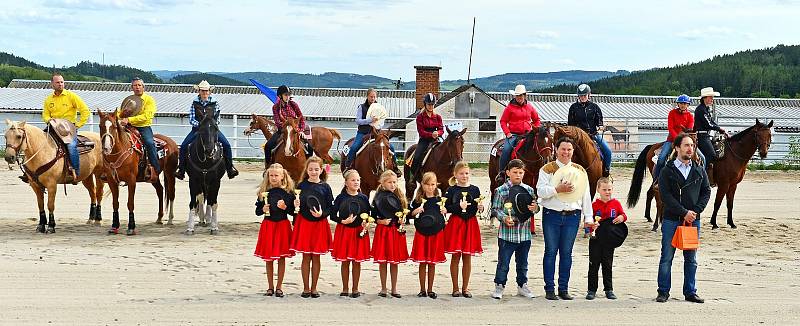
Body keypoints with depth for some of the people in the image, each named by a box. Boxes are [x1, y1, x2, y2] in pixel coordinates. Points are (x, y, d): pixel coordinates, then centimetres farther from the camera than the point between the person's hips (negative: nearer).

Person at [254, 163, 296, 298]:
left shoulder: (288, 192, -3)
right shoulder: (264, 192, 2)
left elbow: (293, 211, -1)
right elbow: (257, 211, 5)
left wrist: (285, 207, -19)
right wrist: (263, 210, -15)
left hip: (283, 225, -1)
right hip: (268, 225, 1)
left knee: (282, 257, 4)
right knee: (268, 258, 6)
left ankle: (279, 287, 13)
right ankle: (270, 287, 17)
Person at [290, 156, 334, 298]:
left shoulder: (325, 187, 1)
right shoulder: (301, 186, 1)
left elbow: (330, 207, 1)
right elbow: (296, 205, 6)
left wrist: (322, 214, -17)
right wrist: (296, 205, -16)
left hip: (320, 223, 0)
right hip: (304, 223, 0)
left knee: (316, 257, 6)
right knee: (306, 257, 3)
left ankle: (314, 288, 15)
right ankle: (306, 288, 12)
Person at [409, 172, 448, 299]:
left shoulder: (439, 200, 2)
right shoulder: (418, 200, 0)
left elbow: (444, 214, 10)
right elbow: (411, 214, 5)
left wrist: (444, 211, -10)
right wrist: (416, 211, -15)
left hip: (436, 233, 1)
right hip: (421, 233, -1)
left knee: (432, 263, 7)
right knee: (422, 262, 3)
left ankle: (430, 289, 16)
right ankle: (422, 290, 11)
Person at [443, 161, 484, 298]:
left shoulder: (475, 189, 5)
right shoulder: (451, 190, -1)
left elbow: (479, 207, 9)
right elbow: (446, 208, -7)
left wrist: (480, 207, -13)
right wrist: (459, 207, -19)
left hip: (471, 224, 2)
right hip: (455, 224, -2)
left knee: (467, 257, 7)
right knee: (455, 257, 3)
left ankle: (465, 287, 15)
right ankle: (455, 288, 11)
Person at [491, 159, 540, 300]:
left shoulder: (529, 190, 7)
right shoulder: (501, 190, -3)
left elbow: (535, 206, 12)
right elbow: (496, 208, -3)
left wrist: (535, 208, -11)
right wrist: (504, 218, -19)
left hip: (524, 233, 3)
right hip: (507, 233, -3)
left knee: (523, 262, 14)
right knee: (503, 262, 1)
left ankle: (522, 286, 26)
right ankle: (499, 286, 12)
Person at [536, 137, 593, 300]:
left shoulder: (580, 171, 11)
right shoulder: (547, 169, 2)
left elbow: (586, 195, 11)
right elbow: (541, 191, -8)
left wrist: (588, 217, 6)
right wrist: (558, 189, -22)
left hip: (572, 215, 2)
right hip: (551, 215, -2)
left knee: (566, 253, 6)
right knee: (551, 251, 1)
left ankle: (564, 288, 13)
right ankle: (549, 289, 6)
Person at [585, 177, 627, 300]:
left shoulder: (616, 203, 4)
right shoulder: (594, 205, -2)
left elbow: (623, 215, 7)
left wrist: (622, 217, -16)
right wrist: (592, 224, -23)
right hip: (596, 240, -2)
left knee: (608, 265, 10)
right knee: (594, 265, 2)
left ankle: (609, 289, 18)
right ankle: (592, 290, 7)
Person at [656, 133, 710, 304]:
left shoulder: (699, 171, 10)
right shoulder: (668, 171, -2)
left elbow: (706, 192, 7)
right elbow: (665, 195, -10)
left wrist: (695, 211, -7)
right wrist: (684, 212, -15)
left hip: (693, 219, 3)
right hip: (671, 219, -3)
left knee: (691, 258, 8)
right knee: (667, 257, 0)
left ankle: (690, 292, 16)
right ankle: (663, 291, 9)